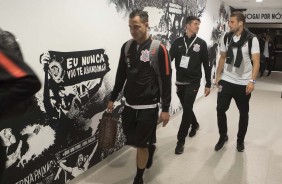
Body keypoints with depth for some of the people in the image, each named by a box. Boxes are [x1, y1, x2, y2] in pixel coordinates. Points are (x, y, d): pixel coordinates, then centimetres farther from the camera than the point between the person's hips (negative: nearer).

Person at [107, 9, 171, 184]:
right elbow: (121, 76, 13)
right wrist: (112, 98, 15)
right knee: (132, 140, 15)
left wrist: (165, 108, -10)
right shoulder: (126, 47, 4)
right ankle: (150, 147, 47)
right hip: (129, 105, 5)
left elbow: (166, 81, -9)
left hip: (148, 106, -5)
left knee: (141, 144, 3)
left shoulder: (159, 49, -11)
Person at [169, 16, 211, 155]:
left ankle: (181, 140, 4)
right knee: (186, 108, 16)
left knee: (187, 109, -7)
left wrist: (208, 84, 0)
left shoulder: (201, 43, 0)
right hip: (180, 82, 3)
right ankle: (195, 124, 46)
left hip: (193, 82, -3)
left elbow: (206, 65, 1)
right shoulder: (178, 42, 3)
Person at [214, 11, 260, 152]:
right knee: (220, 109, 2)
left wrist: (252, 81, -21)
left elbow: (256, 61, -11)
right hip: (226, 81, 3)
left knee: (243, 113, 9)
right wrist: (218, 76, 9)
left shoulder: (252, 39, -8)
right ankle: (223, 136, 23)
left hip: (243, 83, -2)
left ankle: (240, 140, 28)